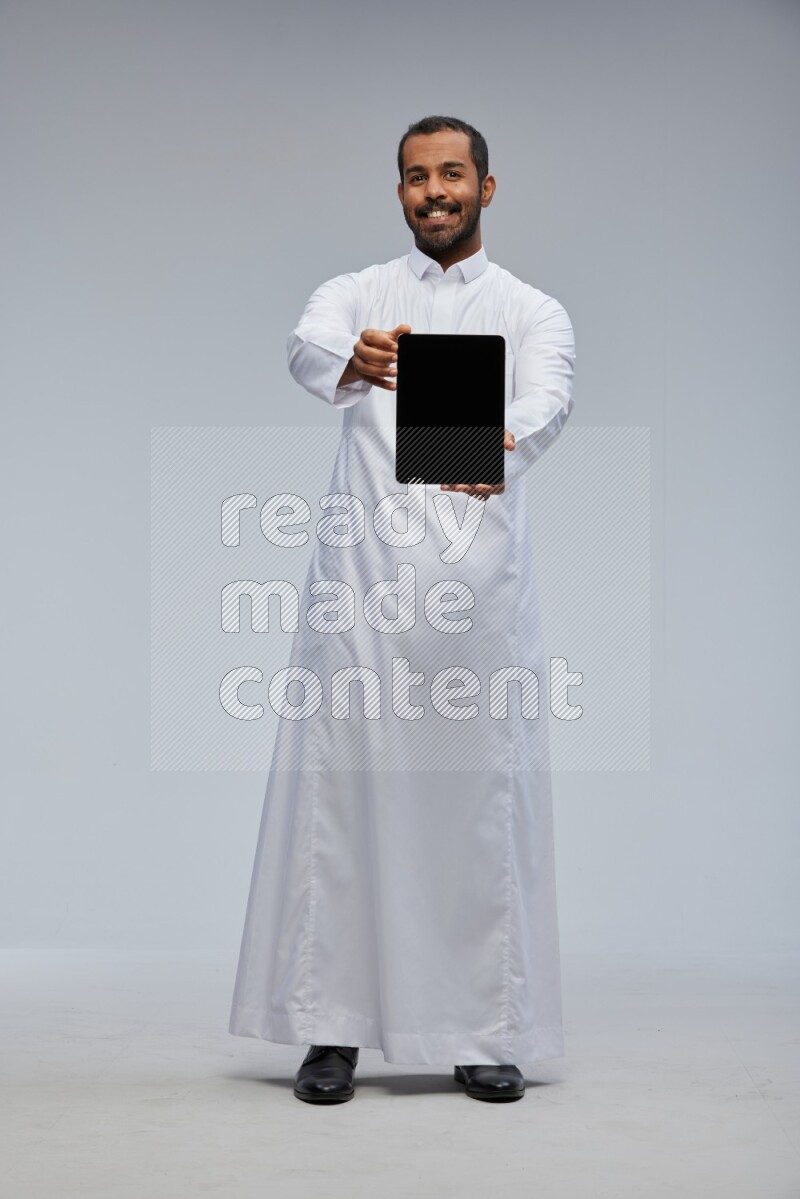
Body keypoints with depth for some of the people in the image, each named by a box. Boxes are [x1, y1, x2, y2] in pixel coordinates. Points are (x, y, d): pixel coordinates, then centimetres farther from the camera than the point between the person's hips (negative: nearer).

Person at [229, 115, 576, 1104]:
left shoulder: (532, 311, 13)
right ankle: (330, 1028, 7)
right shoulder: (357, 295, 14)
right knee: (342, 796, -1)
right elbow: (306, 351, -11)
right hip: (362, 580, 0)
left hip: (481, 584, 0)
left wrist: (506, 447, -35)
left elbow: (548, 401, -10)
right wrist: (352, 363, -37)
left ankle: (486, 1033, 9)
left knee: (483, 802, 1)